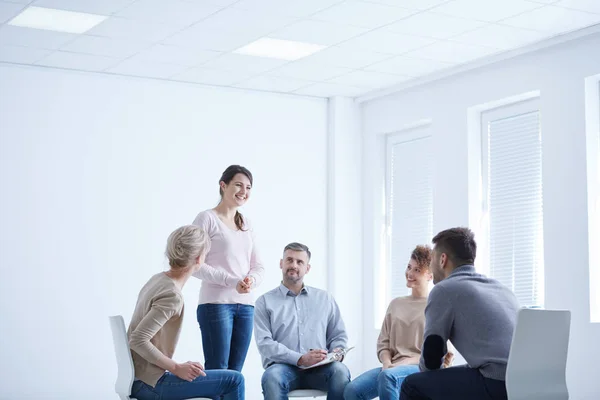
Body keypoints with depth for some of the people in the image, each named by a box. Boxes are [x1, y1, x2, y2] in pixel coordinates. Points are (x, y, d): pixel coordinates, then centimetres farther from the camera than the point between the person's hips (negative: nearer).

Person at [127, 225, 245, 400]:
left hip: (139, 379, 10)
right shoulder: (172, 295, -21)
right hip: (150, 384, -10)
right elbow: (138, 340, -27)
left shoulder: (158, 279, 5)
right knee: (233, 380, -5)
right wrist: (177, 368, -18)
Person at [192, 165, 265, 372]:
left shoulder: (246, 224, 17)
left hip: (246, 306, 6)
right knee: (217, 371, -8)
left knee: (235, 373, 6)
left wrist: (251, 281, -8)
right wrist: (231, 281, -18)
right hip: (215, 303, -6)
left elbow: (258, 267, 16)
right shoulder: (207, 218, -2)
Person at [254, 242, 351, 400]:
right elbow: (265, 343, -2)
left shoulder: (325, 299, 20)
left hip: (319, 368, 2)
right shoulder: (265, 302, 10)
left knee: (340, 371, -33)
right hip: (284, 366, -2)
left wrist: (337, 352, -6)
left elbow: (338, 335, 20)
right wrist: (300, 359, -16)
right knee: (272, 377, -38)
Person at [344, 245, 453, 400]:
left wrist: (406, 363, -14)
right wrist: (387, 363, -5)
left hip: (423, 368, -5)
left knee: (388, 376, -39)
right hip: (393, 368, 5)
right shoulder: (396, 304, 21)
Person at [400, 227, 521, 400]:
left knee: (413, 385, 10)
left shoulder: (444, 289, 4)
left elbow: (431, 356, 3)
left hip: (498, 386, -8)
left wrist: (426, 371, 26)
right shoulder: (500, 288, 26)